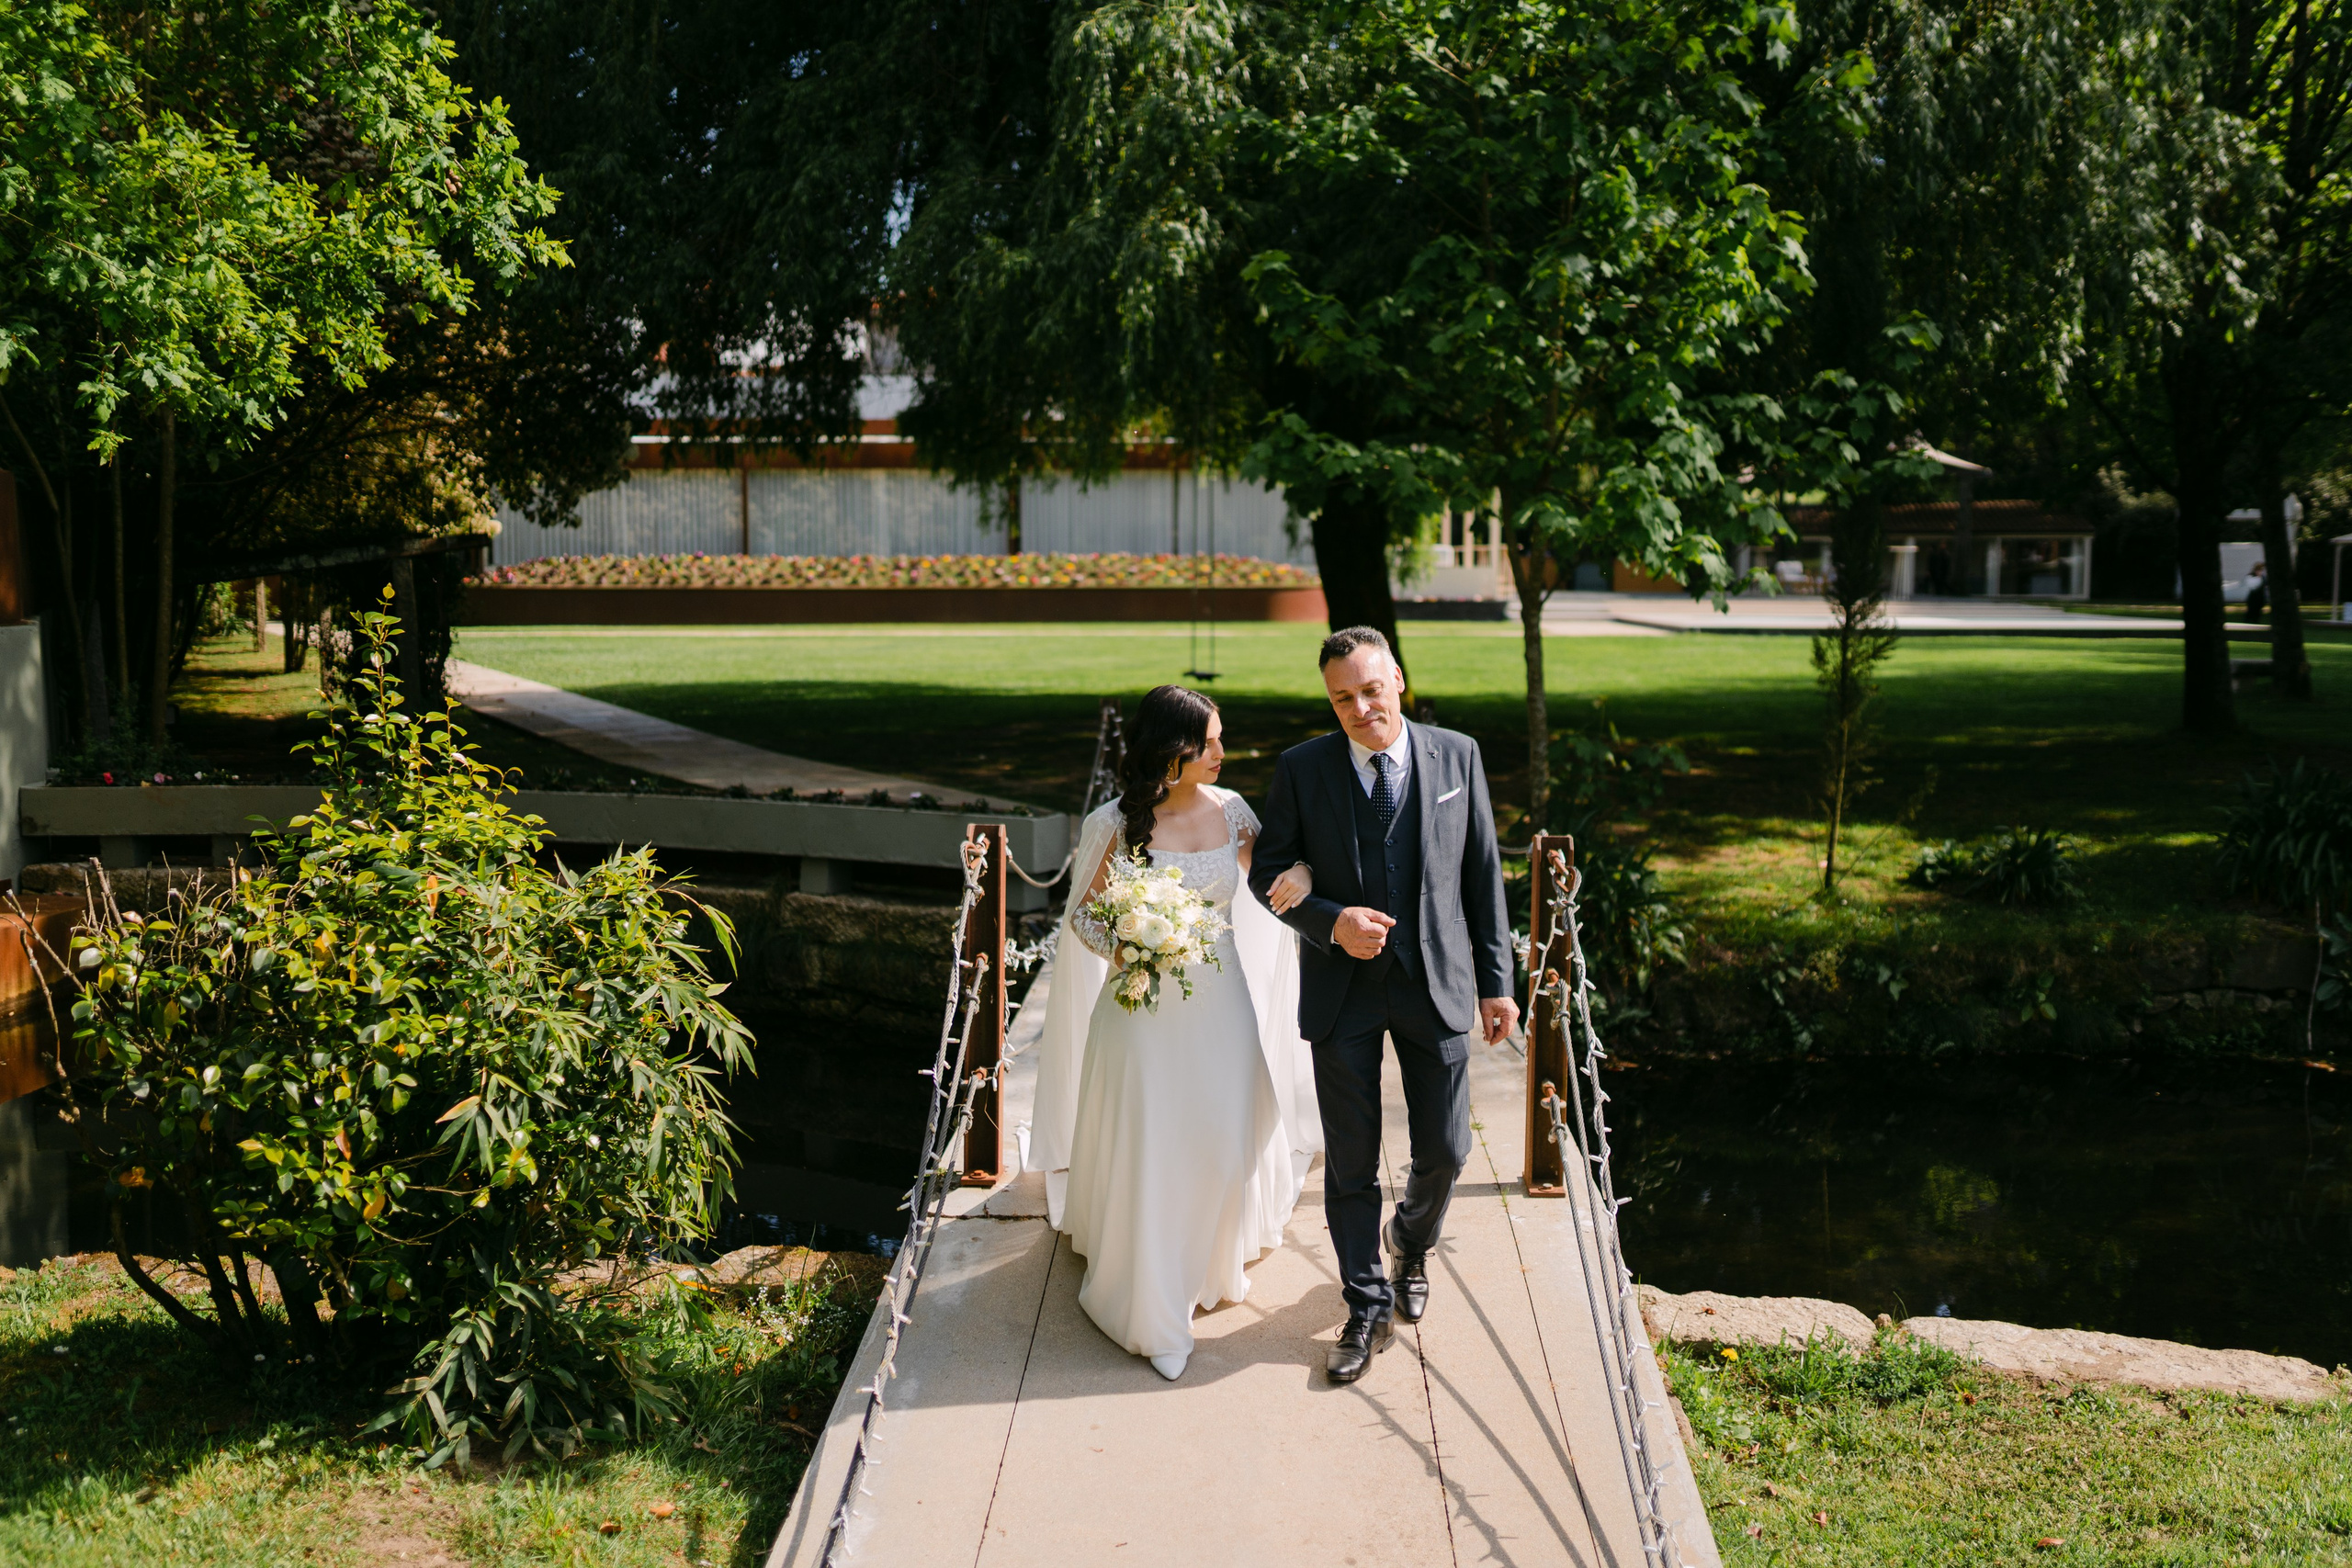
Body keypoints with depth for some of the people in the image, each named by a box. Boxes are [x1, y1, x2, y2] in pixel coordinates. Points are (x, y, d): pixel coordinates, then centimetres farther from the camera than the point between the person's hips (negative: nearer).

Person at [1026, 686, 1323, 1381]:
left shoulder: (1230, 810, -1)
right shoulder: (1118, 824, -11)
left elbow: (1271, 867, 10)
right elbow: (1082, 913, -3)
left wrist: (1300, 873, -14)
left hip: (1221, 1002, 3)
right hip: (1145, 1004, -3)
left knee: (1226, 1142, 8)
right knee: (1147, 1149, 0)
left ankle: (1213, 1265, 37)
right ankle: (1149, 1302, 16)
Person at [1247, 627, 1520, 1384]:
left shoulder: (1457, 755, 0)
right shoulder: (1301, 769, -4)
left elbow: (1482, 872, 4)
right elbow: (1268, 872, 0)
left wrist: (1496, 980, 2)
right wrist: (1331, 922, -18)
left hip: (1436, 982, 1)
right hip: (1343, 989, -1)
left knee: (1444, 1150, 9)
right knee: (1351, 1162, 5)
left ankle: (1411, 1243, 42)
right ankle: (1368, 1309, 21)